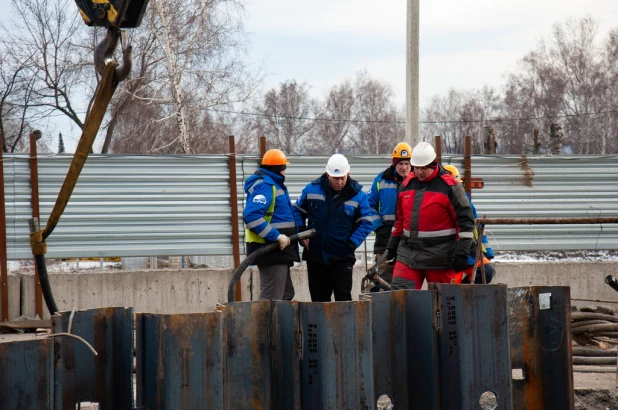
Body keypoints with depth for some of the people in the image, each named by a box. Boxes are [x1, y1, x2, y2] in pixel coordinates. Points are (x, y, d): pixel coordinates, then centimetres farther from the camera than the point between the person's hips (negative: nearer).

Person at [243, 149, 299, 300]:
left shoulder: (273, 184, 17)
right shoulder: (264, 186, -16)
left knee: (286, 295, 20)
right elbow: (251, 216, -29)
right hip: (270, 251, -11)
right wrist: (276, 236, -28)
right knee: (272, 299, -10)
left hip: (278, 250, 11)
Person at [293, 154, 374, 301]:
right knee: (319, 298, 10)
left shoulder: (358, 195, -4)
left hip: (342, 257, -2)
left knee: (343, 296, -7)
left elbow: (366, 223, -1)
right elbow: (297, 211, 11)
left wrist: (352, 243, -12)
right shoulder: (312, 189, 0)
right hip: (315, 255, 2)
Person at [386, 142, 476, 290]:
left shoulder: (448, 186, -6)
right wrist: (393, 243, 24)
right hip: (408, 253, 5)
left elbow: (465, 219, -7)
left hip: (439, 256, -5)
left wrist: (462, 253, -11)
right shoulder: (407, 184, 11)